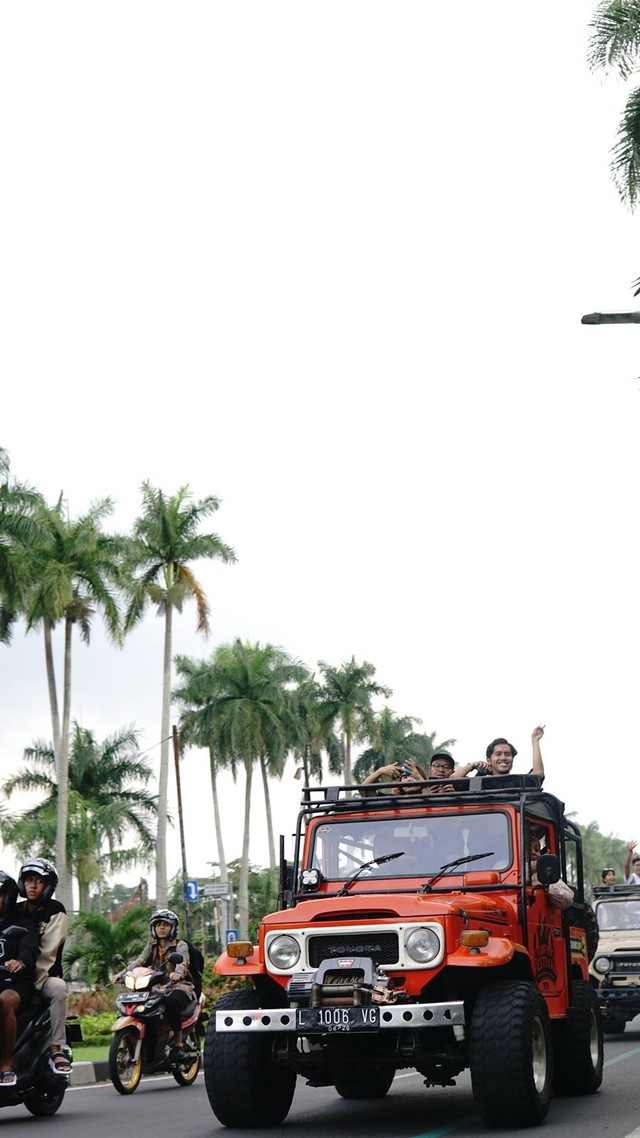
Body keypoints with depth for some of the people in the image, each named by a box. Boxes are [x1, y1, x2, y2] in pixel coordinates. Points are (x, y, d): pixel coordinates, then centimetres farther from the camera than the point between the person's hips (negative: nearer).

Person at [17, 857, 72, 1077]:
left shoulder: (55, 911, 1)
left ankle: (57, 1049, -34)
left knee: (58, 988, -35)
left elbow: (47, 951, -9)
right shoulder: (16, 911, 16)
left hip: (43, 975, -4)